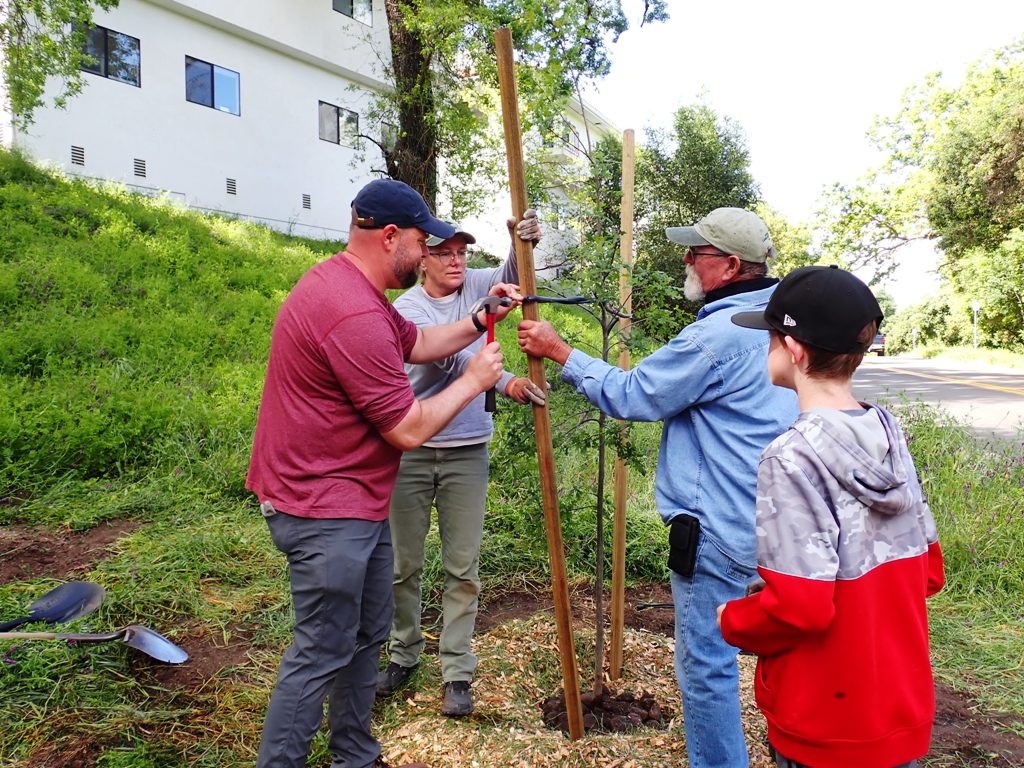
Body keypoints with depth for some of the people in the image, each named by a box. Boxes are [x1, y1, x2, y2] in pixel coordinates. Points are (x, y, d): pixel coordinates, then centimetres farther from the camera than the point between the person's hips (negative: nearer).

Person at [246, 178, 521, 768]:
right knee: (323, 654, 2)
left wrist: (480, 320, 8)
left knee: (368, 633, 20)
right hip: (325, 511, -11)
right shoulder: (354, 316, -26)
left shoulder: (348, 285, 9)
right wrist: (474, 380, -9)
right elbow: (409, 429, -22)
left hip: (357, 503, 11)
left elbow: (416, 344, 20)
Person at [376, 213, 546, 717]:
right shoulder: (406, 308, -10)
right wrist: (507, 383, -38)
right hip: (411, 450, -2)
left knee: (463, 568, 5)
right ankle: (404, 655, 31)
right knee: (405, 564, 11)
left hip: (467, 451, 2)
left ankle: (457, 674, 16)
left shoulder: (476, 286, 4)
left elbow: (514, 277, -14)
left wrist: (523, 244, -36)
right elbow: (451, 357, -24)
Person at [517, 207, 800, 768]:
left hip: (717, 530, -10)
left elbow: (630, 396, -15)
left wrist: (560, 352, -8)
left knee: (705, 664, 4)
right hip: (768, 526, 10)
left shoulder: (717, 335, -21)